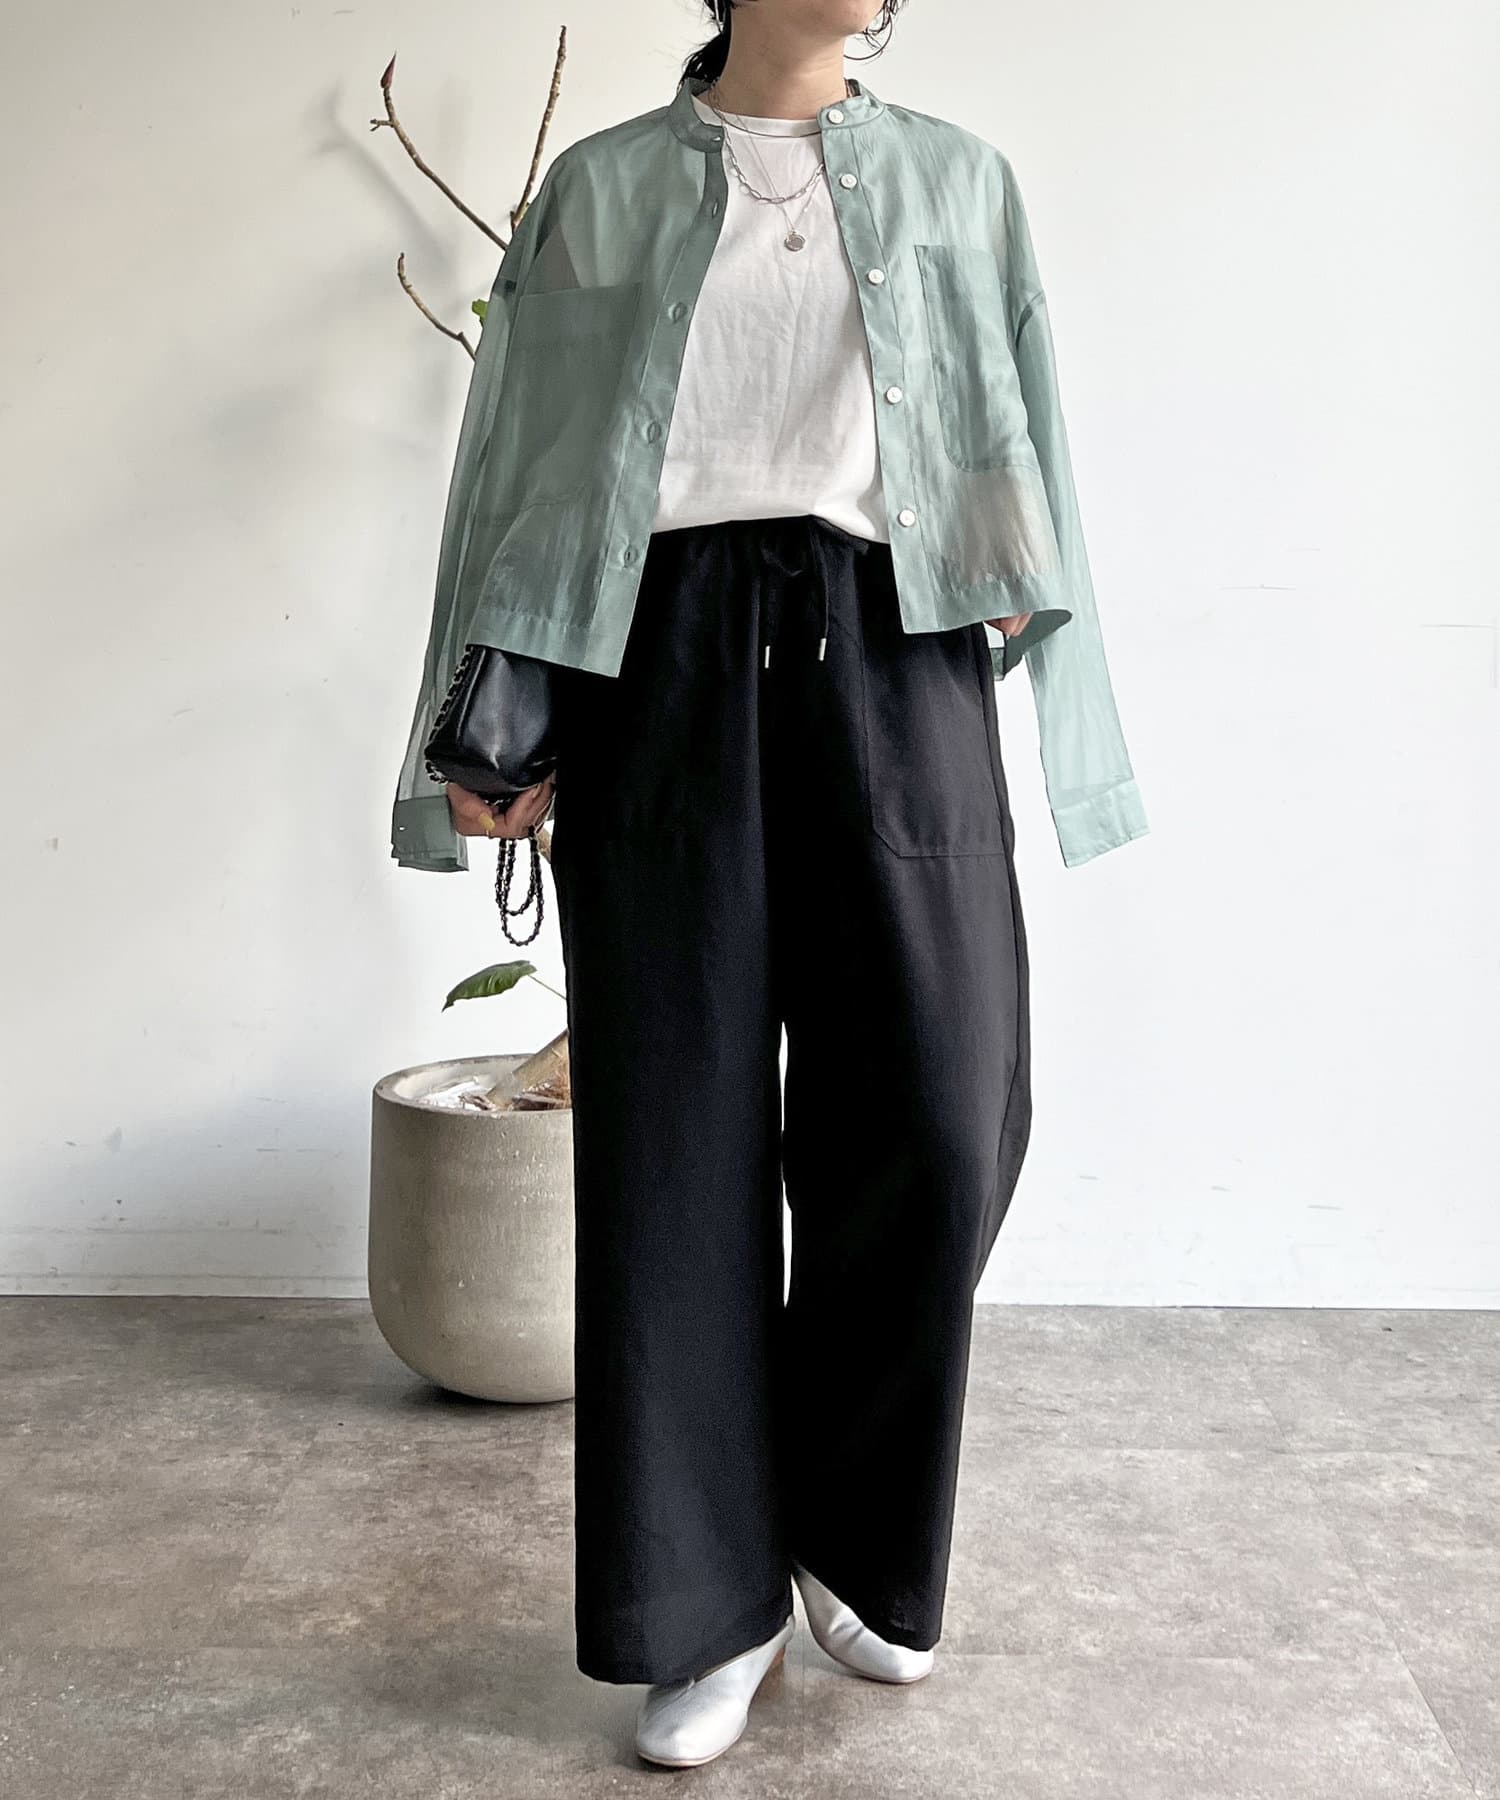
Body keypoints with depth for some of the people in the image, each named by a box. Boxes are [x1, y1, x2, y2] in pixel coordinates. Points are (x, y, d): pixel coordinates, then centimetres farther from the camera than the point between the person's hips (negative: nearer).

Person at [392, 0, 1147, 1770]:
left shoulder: (958, 182, 18)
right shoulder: (600, 186, 14)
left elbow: (1025, 446, 16)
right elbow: (521, 455, 10)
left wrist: (1030, 629, 5)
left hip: (890, 649, 1)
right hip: (663, 651, -1)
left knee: (941, 1110, -8)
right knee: (678, 1124, -2)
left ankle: (853, 1541, 16)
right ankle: (710, 1602, 12)